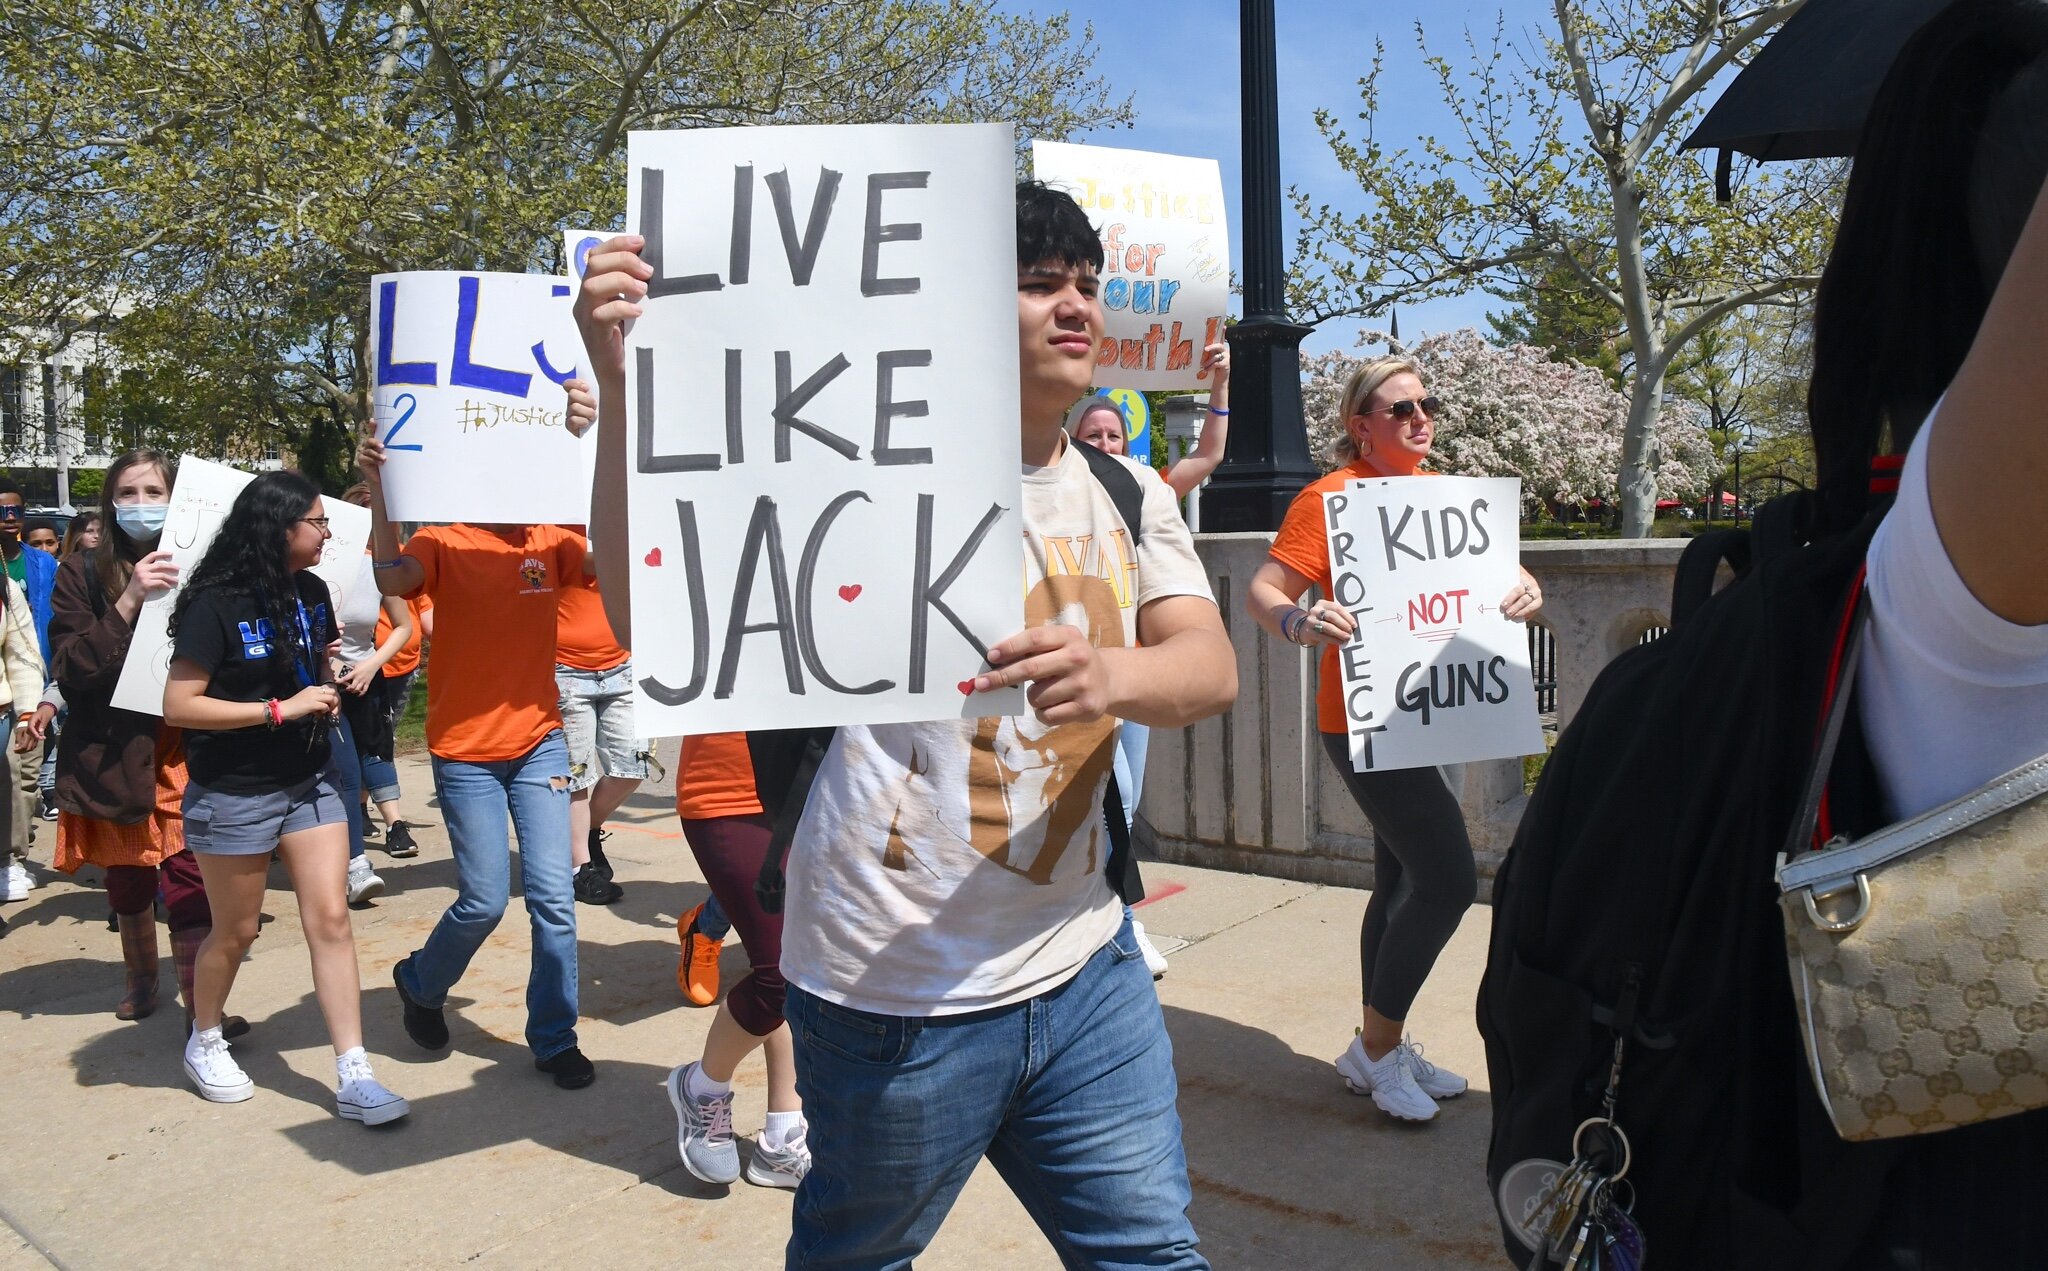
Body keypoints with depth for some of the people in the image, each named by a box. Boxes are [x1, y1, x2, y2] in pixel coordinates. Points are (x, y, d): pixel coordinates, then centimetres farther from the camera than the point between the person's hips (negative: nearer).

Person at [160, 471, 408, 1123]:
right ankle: (204, 1042, 38)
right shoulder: (216, 605, -15)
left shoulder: (312, 592, 4)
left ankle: (354, 1076, 0)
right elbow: (178, 706, -18)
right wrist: (280, 709, -22)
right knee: (236, 931, 11)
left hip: (309, 784, 5)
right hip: (233, 794, -5)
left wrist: (328, 698, 0)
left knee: (330, 921, -2)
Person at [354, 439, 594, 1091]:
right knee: (484, 901, 2)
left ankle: (554, 1038, 16)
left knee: (553, 896, 0)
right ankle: (420, 982, 34)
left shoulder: (551, 542, 3)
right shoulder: (445, 542, -5)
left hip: (539, 744, 3)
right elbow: (393, 579, -25)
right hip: (465, 754, -3)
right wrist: (379, 487, -33)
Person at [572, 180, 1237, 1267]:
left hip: (1082, 972, 5)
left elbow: (1211, 665, -7)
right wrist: (624, 387, -30)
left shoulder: (1131, 498, 8)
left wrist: (1113, 673, -31)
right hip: (897, 992, -4)